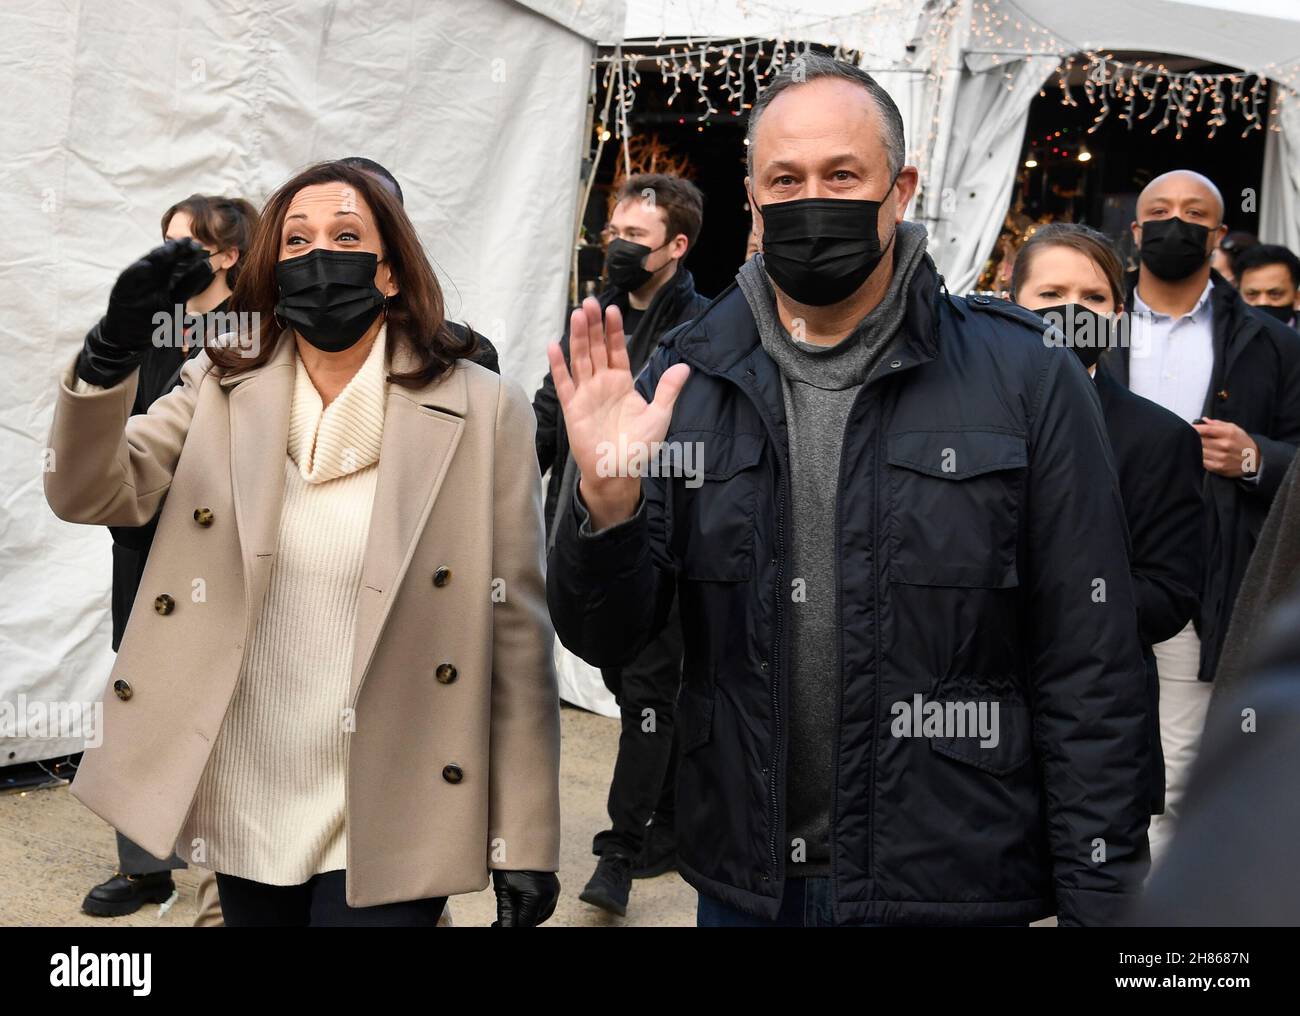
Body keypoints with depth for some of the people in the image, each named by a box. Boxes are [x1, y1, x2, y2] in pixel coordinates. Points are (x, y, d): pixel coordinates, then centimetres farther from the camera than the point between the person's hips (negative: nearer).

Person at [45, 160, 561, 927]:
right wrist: (112, 352, -25)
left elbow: (516, 629, -8)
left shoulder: (482, 410, -9)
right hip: (241, 812, 4)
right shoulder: (221, 388, 3)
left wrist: (526, 840, -7)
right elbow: (89, 494, -7)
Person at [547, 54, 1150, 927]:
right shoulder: (685, 383, 0)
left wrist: (1100, 901, -8)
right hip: (742, 886, 3)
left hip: (955, 887, -2)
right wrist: (607, 501, -20)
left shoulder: (1028, 380, -8)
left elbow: (1090, 676, -6)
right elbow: (605, 640, -1)